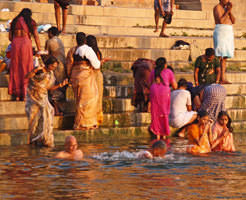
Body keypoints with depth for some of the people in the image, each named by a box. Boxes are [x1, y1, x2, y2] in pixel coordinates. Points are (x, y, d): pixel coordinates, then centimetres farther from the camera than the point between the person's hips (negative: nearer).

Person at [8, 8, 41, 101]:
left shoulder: (14, 21, 15)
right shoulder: (31, 22, 8)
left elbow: (10, 37, 14)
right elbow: (36, 37, 2)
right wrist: (39, 50, 7)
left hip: (15, 44, 2)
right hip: (26, 43, -2)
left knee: (16, 69, 9)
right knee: (26, 69, 5)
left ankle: (16, 94, 8)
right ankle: (25, 94, 3)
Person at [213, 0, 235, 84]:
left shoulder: (226, 8, 19)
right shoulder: (217, 7, -6)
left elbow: (233, 21, 11)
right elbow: (220, 21, -16)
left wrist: (230, 11, -3)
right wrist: (227, 11, -11)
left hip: (228, 33, 8)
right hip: (220, 33, -8)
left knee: (224, 58, 5)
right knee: (219, 57, -12)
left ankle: (223, 79, 3)